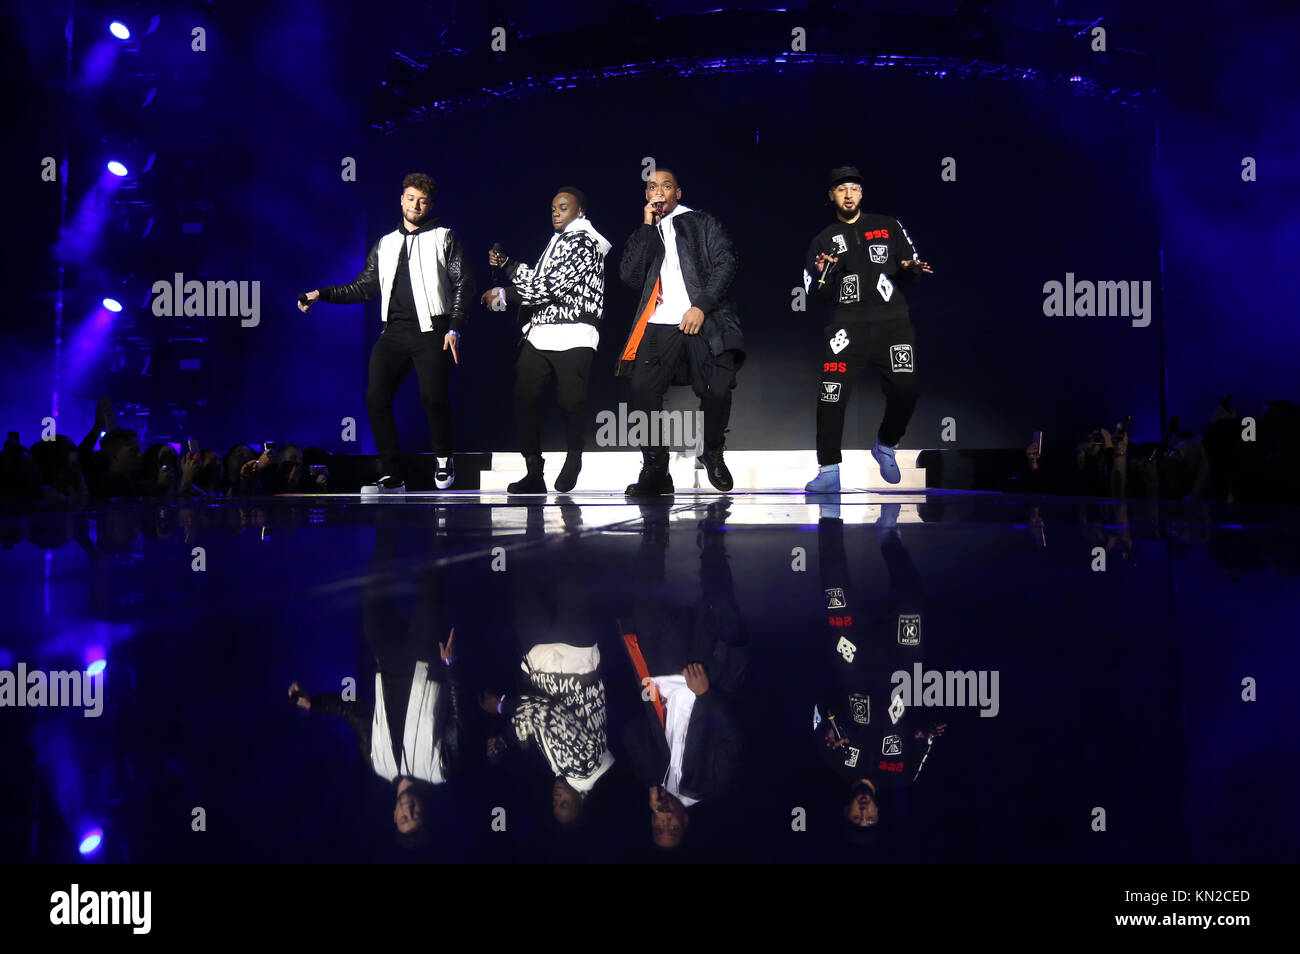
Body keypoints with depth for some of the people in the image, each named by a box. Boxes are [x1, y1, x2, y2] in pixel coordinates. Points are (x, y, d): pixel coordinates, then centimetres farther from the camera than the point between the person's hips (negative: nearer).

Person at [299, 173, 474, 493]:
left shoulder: (444, 238, 8)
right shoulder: (385, 245, 20)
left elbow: (463, 285, 2)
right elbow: (363, 287, 20)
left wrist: (455, 328, -9)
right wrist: (321, 294, 11)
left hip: (431, 331, -4)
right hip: (394, 332, 5)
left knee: (432, 397, -17)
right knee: (376, 397, -8)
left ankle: (444, 459, 11)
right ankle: (392, 477, 0)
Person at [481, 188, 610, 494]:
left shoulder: (584, 241, -6)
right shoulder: (557, 241, 24)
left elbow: (553, 286, -15)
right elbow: (535, 279, 27)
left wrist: (504, 294, -9)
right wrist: (505, 264, 15)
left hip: (571, 339, -8)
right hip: (538, 336, 8)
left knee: (570, 402, -5)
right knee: (524, 399, -1)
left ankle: (572, 464, 16)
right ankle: (534, 474, 3)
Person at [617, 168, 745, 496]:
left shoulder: (702, 223, 15)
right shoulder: (644, 234, 23)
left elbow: (725, 264, 3)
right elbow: (630, 275, 7)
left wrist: (701, 306, -9)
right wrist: (647, 228, 4)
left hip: (704, 321, -2)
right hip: (660, 325, 2)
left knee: (718, 389, -15)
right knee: (642, 393, -12)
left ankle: (712, 453, 12)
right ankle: (655, 471, -1)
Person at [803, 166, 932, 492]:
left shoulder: (889, 227, 14)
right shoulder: (824, 240, 14)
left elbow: (912, 266, 14)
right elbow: (816, 293, 9)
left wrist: (911, 269, -9)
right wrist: (824, 273, -12)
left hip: (892, 321, 1)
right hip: (848, 323, 0)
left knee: (905, 390, -9)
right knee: (831, 392, -17)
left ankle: (885, 446, 22)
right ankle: (829, 471, -10)